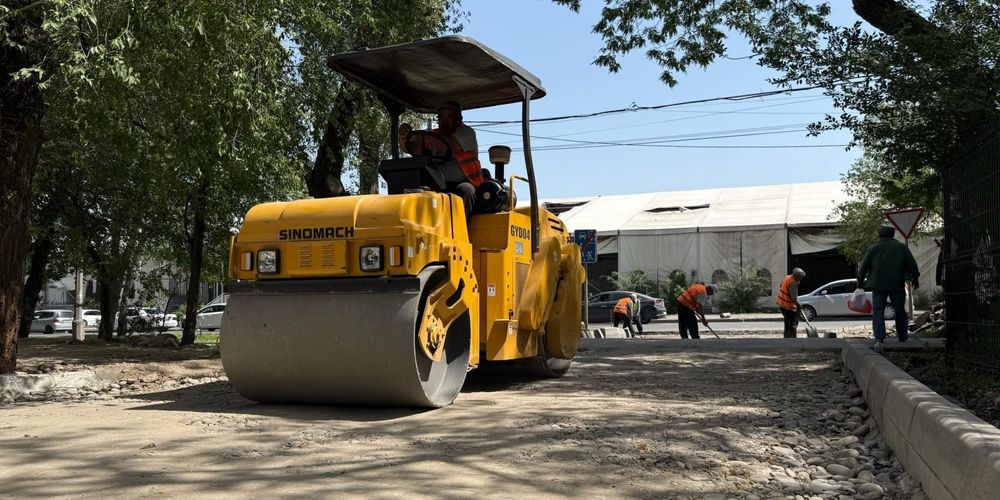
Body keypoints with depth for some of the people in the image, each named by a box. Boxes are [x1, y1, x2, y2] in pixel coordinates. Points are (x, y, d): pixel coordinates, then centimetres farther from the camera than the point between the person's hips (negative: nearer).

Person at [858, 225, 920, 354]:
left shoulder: (873, 249, 1)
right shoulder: (902, 247, 5)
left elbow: (863, 266, 2)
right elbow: (912, 264, 7)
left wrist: (860, 281, 15)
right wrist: (915, 279, 20)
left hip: (878, 285, -1)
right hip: (897, 285, 1)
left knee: (878, 311, -4)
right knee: (900, 310, 17)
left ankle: (879, 339, -21)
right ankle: (902, 335, 30)